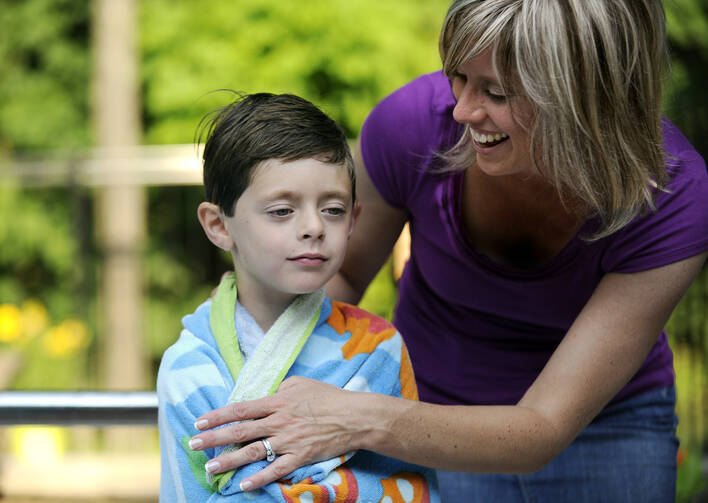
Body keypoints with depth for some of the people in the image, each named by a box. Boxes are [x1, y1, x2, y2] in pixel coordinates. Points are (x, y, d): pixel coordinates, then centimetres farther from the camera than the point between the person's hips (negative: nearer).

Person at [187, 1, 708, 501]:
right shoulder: (411, 122, -27)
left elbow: (543, 430, -32)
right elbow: (343, 272, -6)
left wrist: (366, 422, -44)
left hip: (608, 420, -1)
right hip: (435, 404, 1)